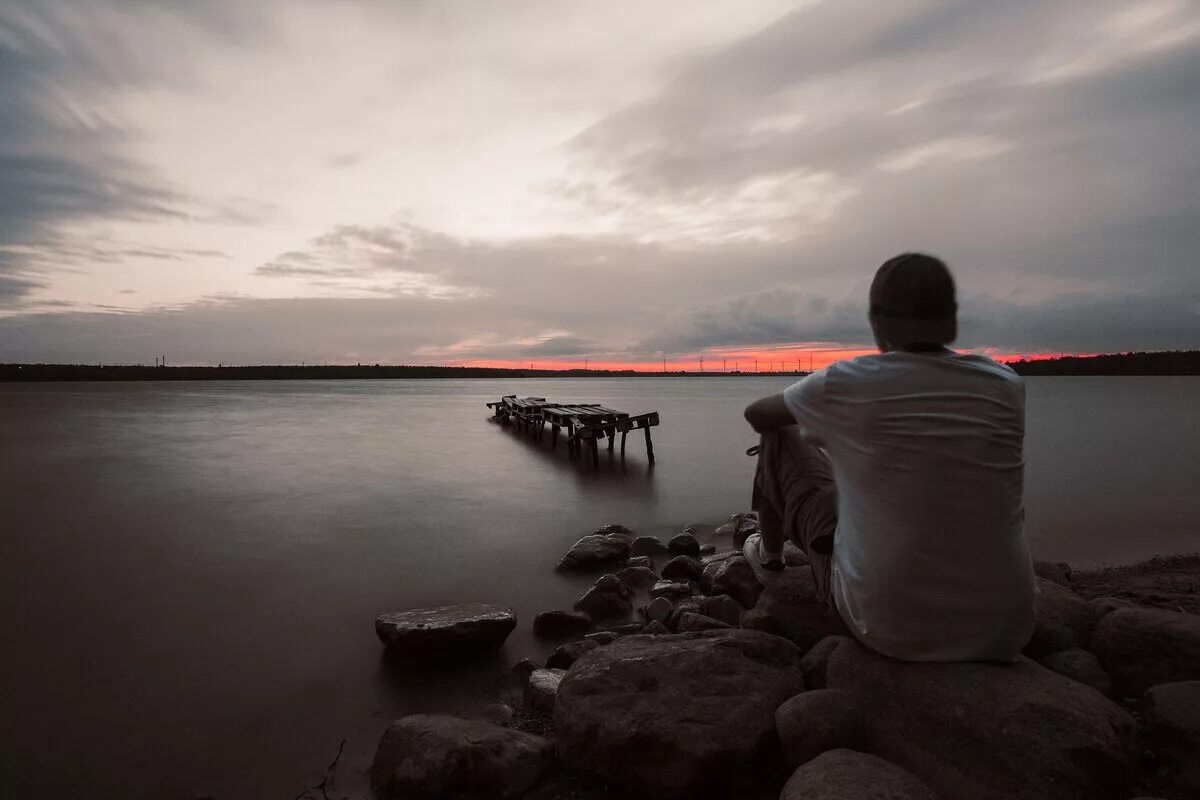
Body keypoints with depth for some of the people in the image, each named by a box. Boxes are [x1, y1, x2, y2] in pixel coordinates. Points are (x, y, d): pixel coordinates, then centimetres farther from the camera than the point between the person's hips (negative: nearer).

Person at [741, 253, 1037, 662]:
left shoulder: (843, 384, -15)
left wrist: (815, 422, 28)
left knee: (779, 440, 13)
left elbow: (756, 416, 5)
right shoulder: (1006, 386, -5)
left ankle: (769, 558, 40)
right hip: (1002, 634, 4)